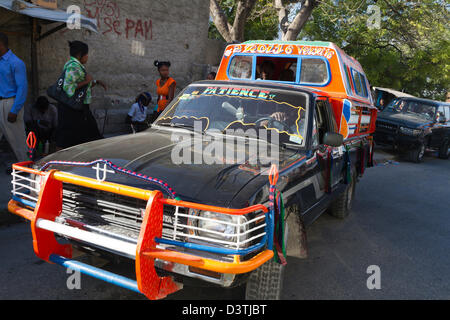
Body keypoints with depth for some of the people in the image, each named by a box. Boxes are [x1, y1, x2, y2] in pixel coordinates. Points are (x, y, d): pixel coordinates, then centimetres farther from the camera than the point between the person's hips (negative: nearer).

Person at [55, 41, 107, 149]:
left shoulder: (79, 66, 15)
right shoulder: (73, 65, -15)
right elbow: (68, 87, -27)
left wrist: (96, 82, 15)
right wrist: (86, 81, -19)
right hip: (72, 109, -10)